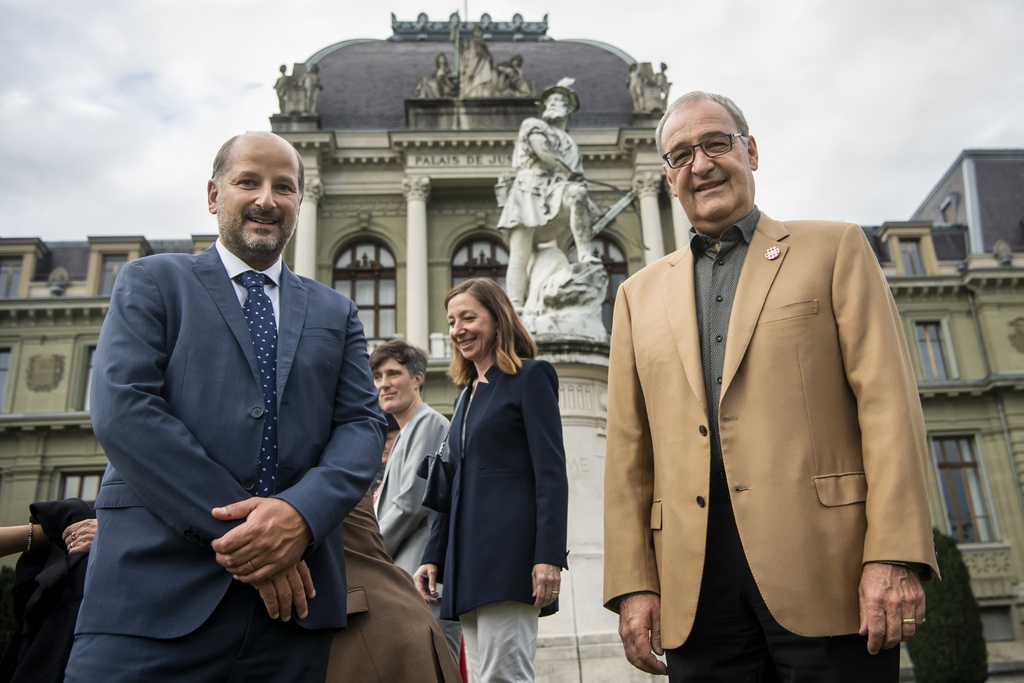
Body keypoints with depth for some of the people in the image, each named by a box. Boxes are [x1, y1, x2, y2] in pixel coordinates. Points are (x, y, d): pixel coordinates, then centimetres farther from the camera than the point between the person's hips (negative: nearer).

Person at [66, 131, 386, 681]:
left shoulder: (336, 313, 17)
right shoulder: (151, 282, 8)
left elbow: (362, 425, 6)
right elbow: (121, 409, -7)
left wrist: (302, 513, -15)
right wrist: (233, 531, -15)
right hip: (157, 590, -2)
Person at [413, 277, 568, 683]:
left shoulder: (530, 376, -1)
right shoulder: (467, 395, 22)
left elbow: (551, 473, -10)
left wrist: (549, 556, -18)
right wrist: (433, 556, 15)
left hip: (509, 549, -8)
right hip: (468, 559, 8)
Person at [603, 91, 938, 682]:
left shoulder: (834, 247, 9)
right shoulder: (640, 293, 15)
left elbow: (889, 403, -1)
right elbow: (630, 453, 10)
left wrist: (896, 557, -12)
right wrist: (633, 584, 1)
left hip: (825, 570, -2)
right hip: (696, 583, 3)